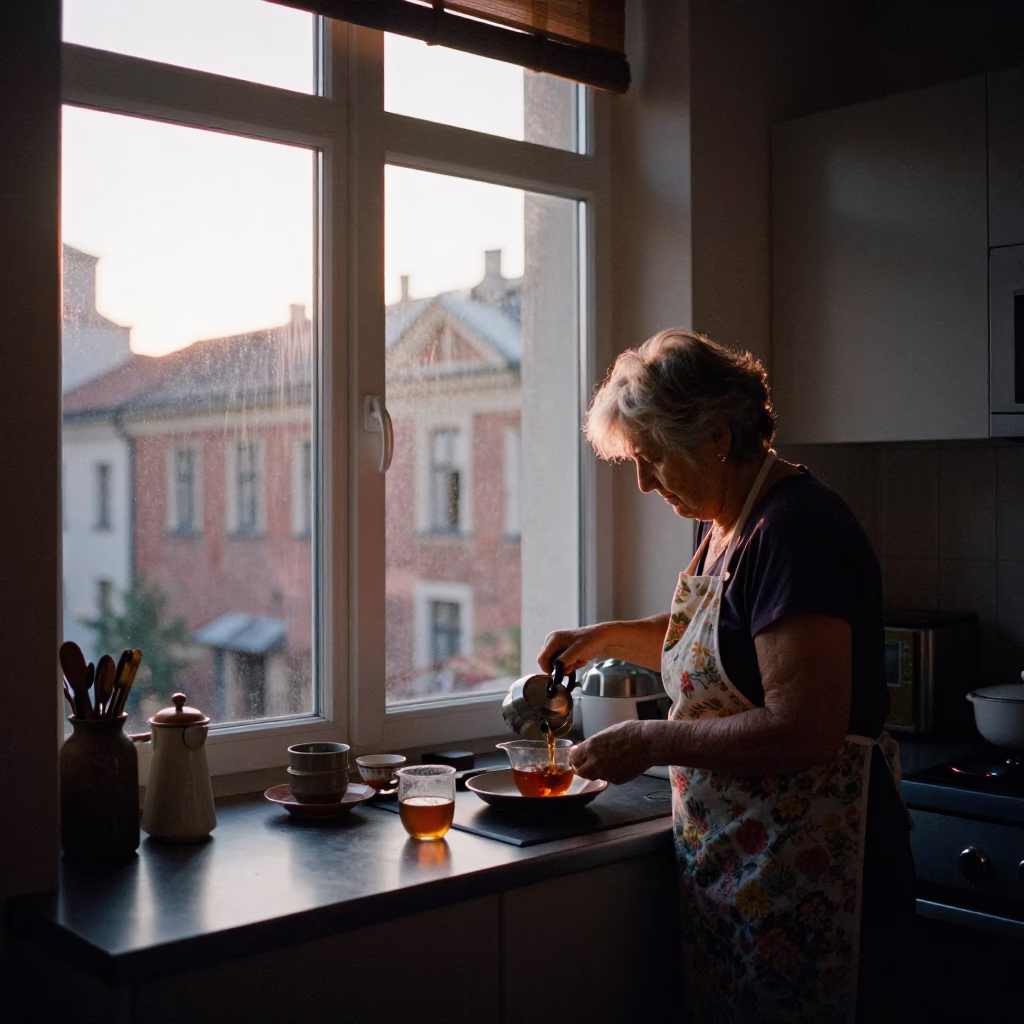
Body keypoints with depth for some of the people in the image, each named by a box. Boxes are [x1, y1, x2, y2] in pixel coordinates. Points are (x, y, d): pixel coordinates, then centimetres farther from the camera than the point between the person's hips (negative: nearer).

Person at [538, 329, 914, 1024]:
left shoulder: (794, 530, -21)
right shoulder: (726, 526, 10)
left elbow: (803, 729, -28)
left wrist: (650, 742, -19)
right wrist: (610, 638, 15)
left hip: (803, 881, -9)